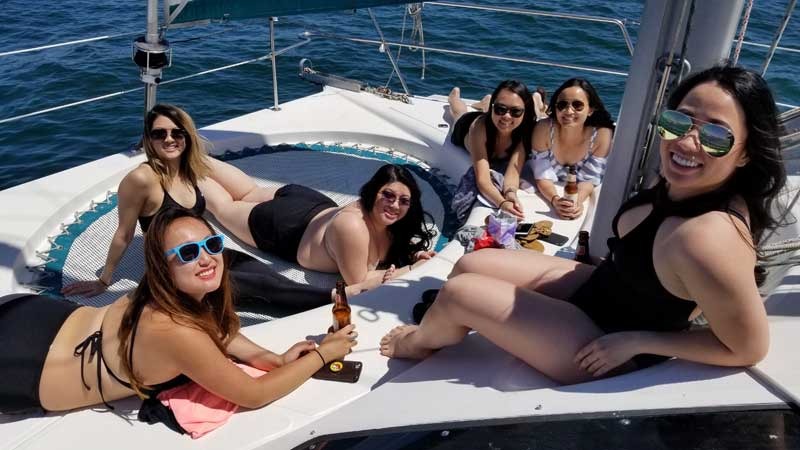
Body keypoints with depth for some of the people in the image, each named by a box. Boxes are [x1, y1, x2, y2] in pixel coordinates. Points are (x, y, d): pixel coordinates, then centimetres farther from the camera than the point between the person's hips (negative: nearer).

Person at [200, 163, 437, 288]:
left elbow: (400, 249, -1)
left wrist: (415, 256, -23)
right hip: (284, 228, -6)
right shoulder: (353, 226, -43)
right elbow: (358, 282, -34)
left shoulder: (387, 217, -20)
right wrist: (412, 268, -35)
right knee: (223, 205, 23)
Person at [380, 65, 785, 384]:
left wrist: (637, 341, -21)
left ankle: (419, 341, 32)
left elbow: (750, 347, -26)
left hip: (606, 343, -8)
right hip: (601, 289, 8)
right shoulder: (687, 185, -11)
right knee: (471, 265, 10)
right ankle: (434, 331, 39)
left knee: (459, 291, -4)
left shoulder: (705, 237, -37)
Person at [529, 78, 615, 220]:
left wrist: (577, 200, -37)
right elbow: (543, 176, -19)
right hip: (546, 194, 0)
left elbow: (590, 178, -15)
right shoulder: (543, 128, -22)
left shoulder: (602, 134, -22)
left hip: (579, 194, 1)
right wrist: (555, 200, -40)